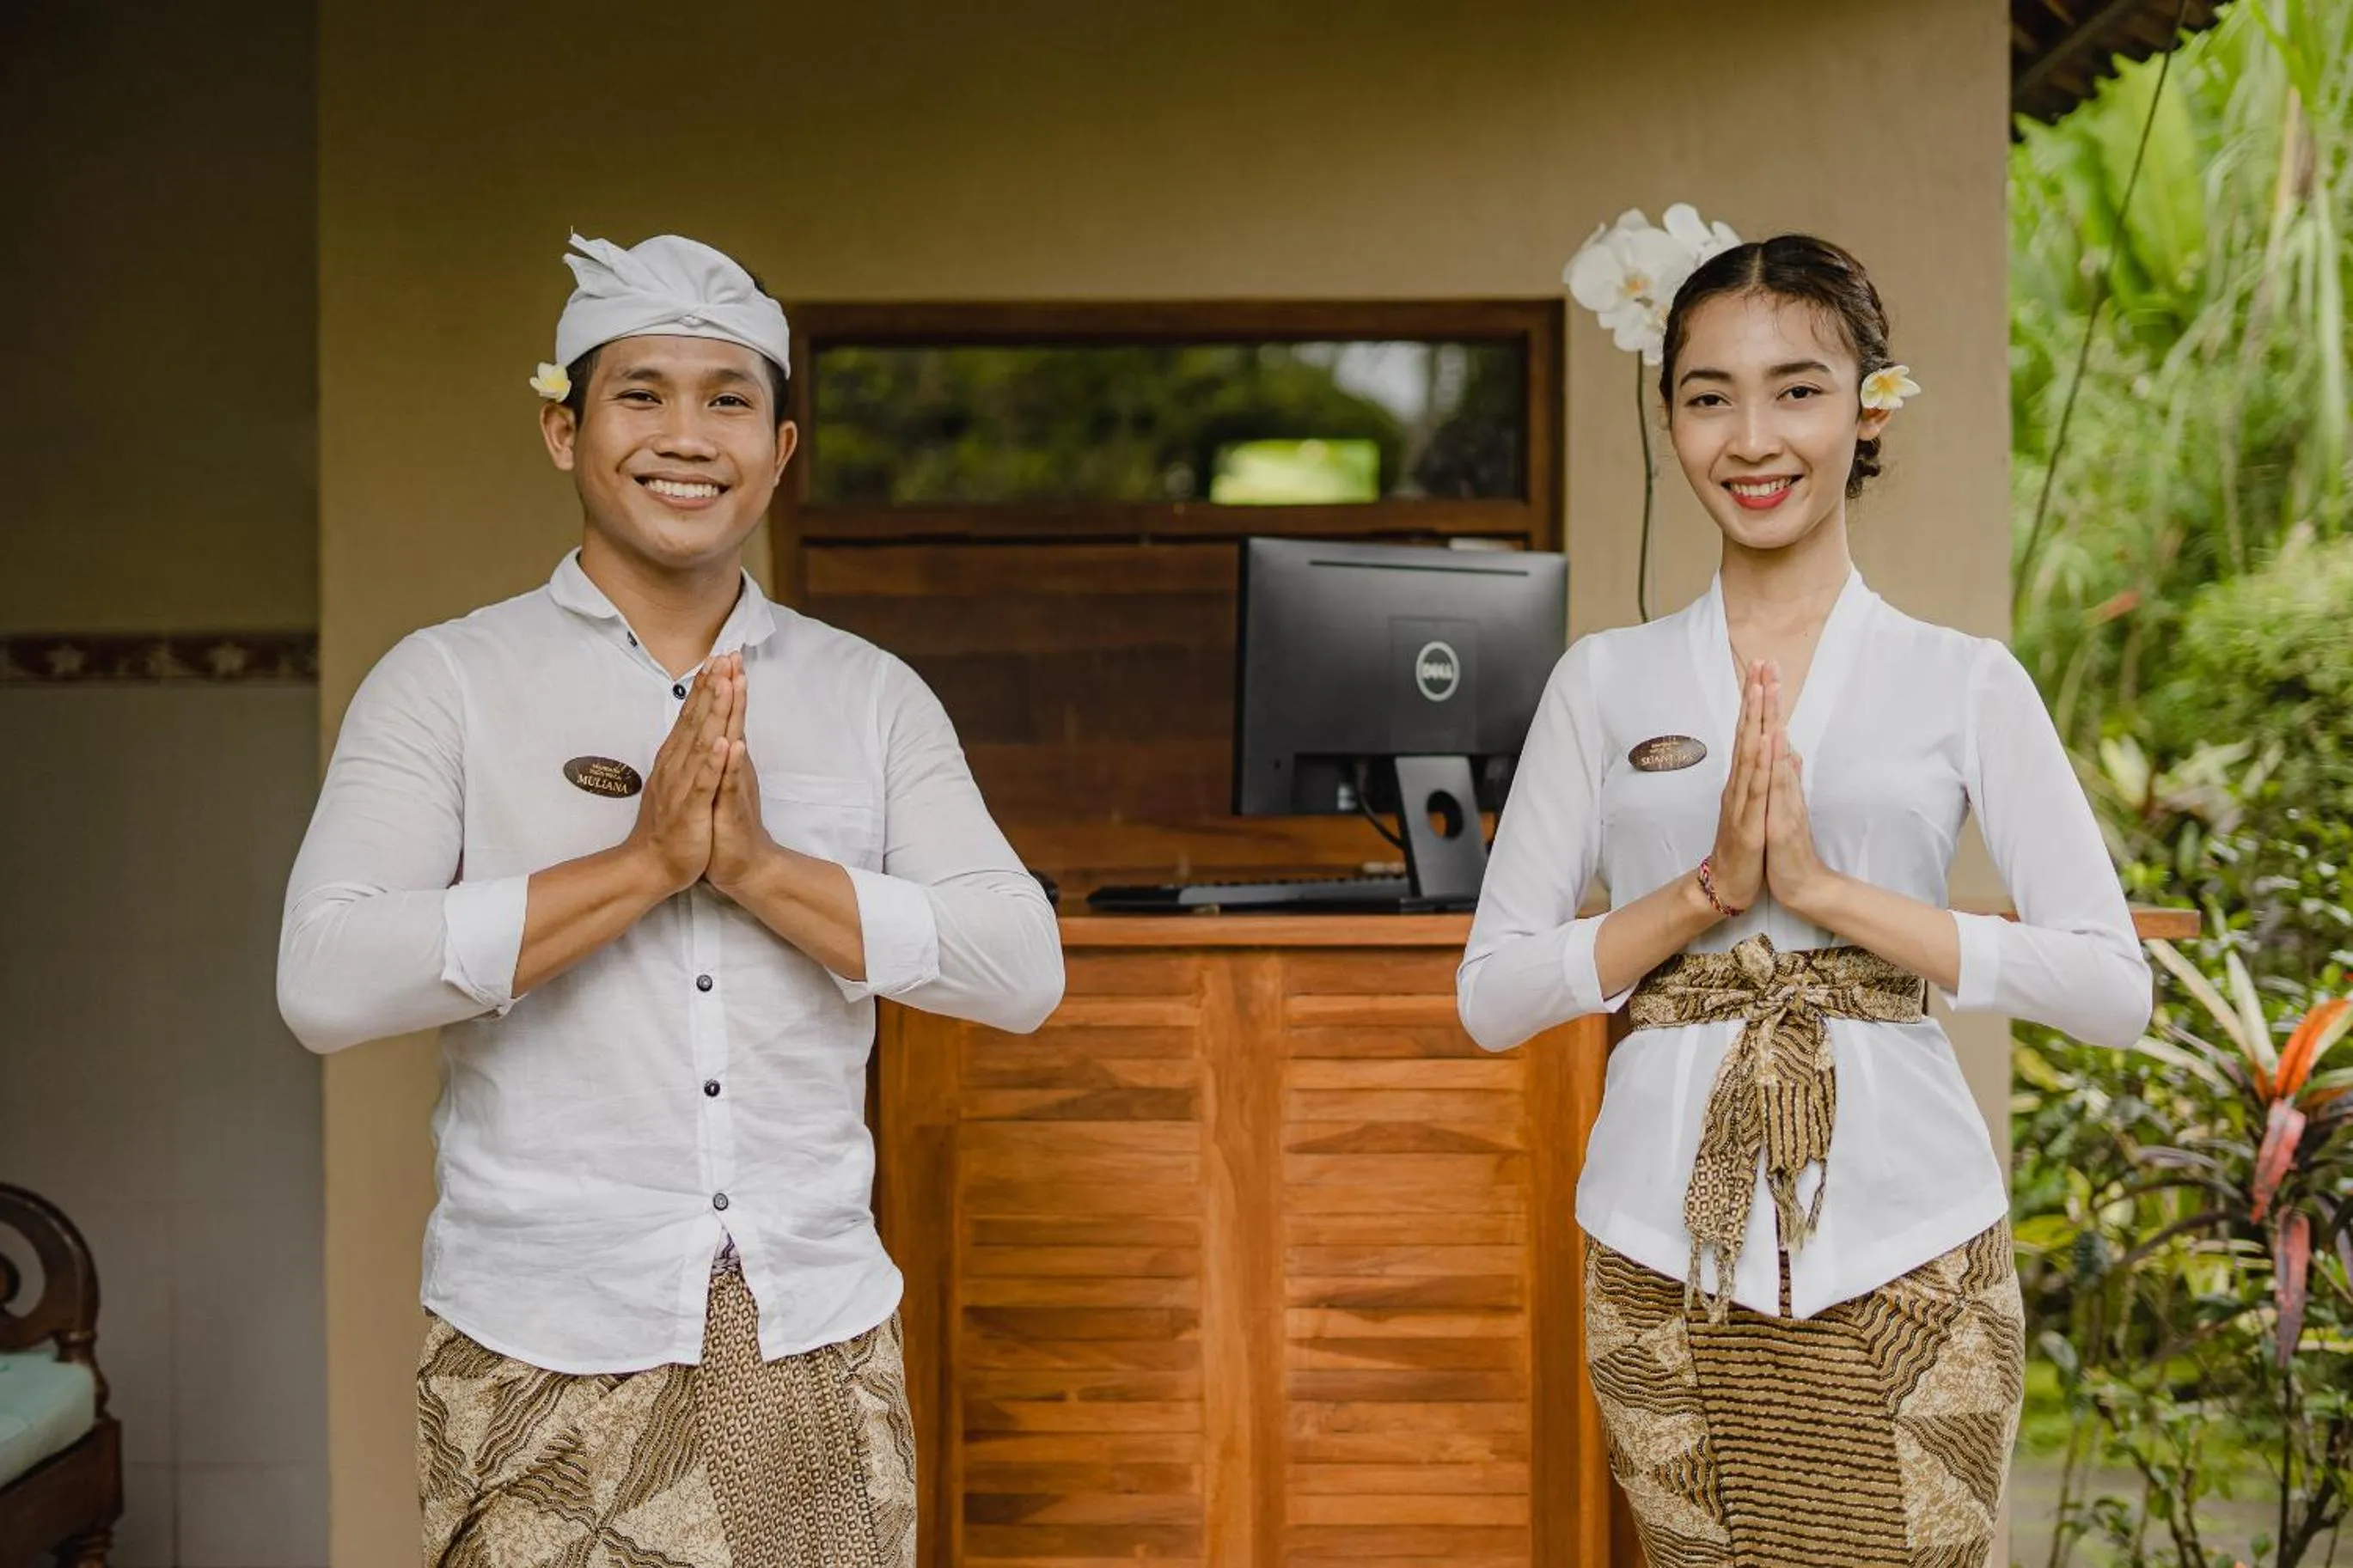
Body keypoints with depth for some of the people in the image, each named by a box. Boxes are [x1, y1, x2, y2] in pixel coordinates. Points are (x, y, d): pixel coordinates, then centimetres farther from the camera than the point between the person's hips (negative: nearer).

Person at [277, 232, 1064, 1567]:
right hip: (547, 1361, -2)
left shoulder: (873, 697, 7)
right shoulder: (449, 684, 0)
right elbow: (327, 982, -13)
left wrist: (757, 866, -15)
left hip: (820, 1351, 2)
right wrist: (643, 862, -18)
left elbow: (1024, 969, -4)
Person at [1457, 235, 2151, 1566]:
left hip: (1904, 1252, -1)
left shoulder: (1965, 683, 3)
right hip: (1666, 1252, 1)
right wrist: (1708, 890, -12)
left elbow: (2115, 989, -5)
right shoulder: (1606, 683, 6)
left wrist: (1830, 890, -14)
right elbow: (1491, 995, 2)